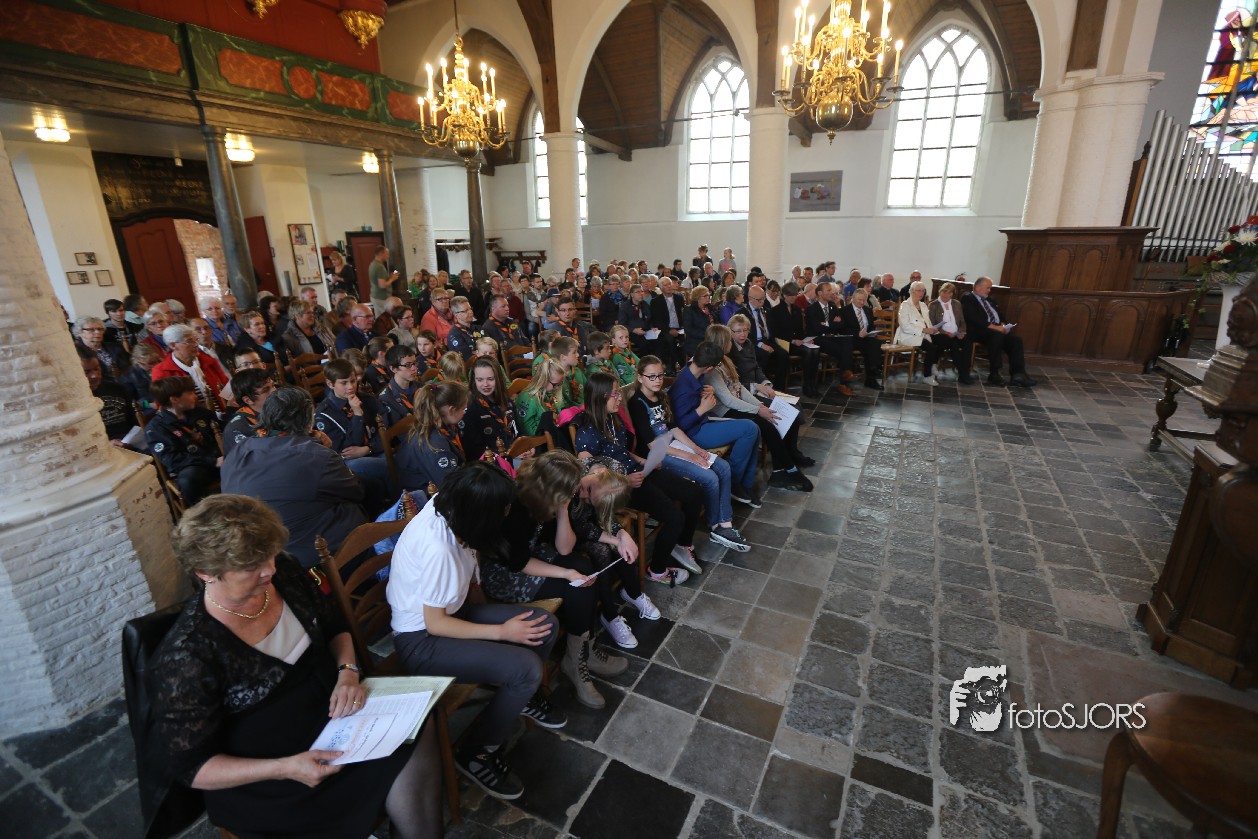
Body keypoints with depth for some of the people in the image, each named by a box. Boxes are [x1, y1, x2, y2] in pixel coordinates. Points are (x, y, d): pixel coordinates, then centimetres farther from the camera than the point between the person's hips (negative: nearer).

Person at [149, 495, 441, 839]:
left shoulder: (282, 573, -7)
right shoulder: (186, 656, -22)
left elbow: (335, 627, 9)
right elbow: (191, 767, -12)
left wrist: (348, 671, -10)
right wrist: (284, 768, -25)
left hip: (334, 708, 6)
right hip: (266, 783, -5)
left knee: (419, 731, -18)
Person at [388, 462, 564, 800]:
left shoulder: (444, 507, -13)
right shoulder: (437, 549, -35)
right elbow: (435, 624, -23)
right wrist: (501, 632, -18)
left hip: (450, 610, 8)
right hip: (422, 640, -8)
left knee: (545, 624, -1)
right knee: (526, 669, -22)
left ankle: (523, 696, 28)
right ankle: (476, 754, 3)